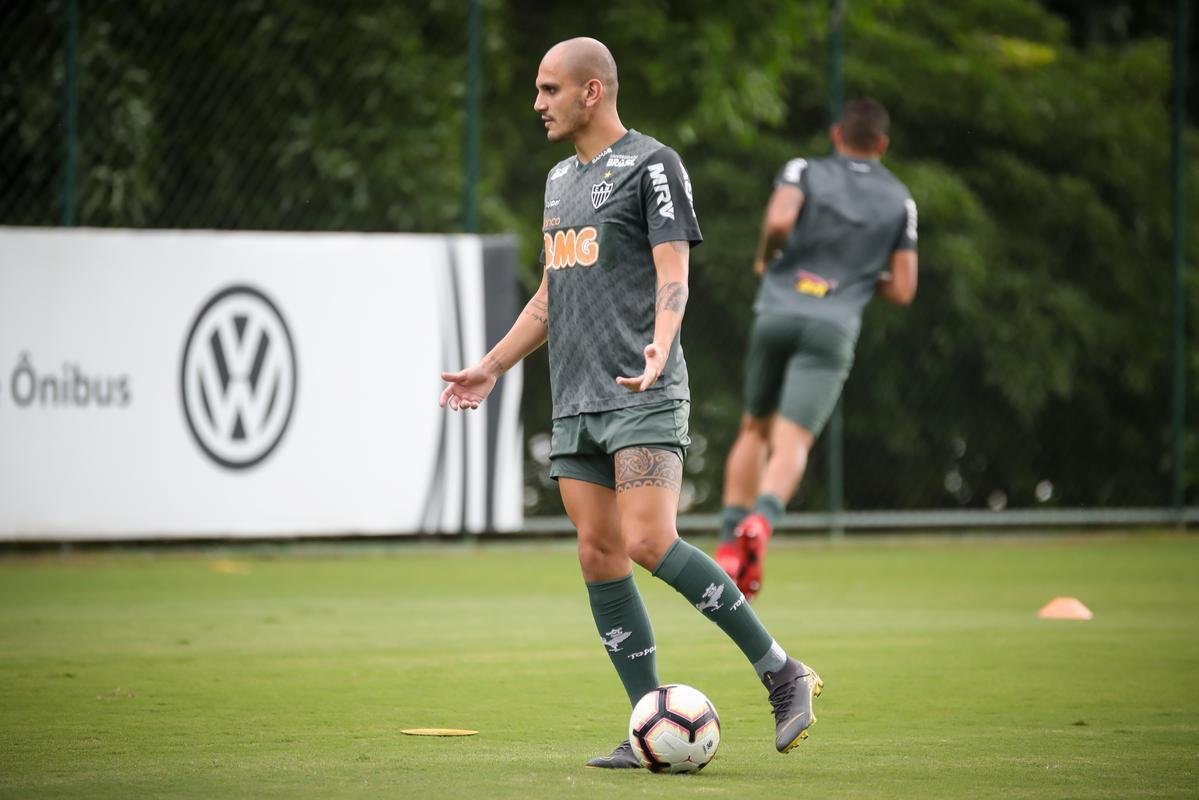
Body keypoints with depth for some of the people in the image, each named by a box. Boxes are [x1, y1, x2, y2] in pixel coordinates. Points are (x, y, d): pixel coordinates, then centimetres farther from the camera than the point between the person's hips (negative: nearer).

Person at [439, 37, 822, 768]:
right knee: (599, 556, 1)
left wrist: (658, 350, -29)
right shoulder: (560, 179, 20)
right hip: (576, 404, 8)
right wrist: (491, 368, 28)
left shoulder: (652, 164, -3)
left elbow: (673, 275, -12)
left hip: (644, 399, -8)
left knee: (649, 543, -19)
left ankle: (784, 676, -10)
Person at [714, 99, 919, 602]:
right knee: (792, 442, -11)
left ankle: (730, 540, 8)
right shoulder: (899, 201, 14)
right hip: (834, 329, -1)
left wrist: (764, 259, 6)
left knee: (755, 430, 18)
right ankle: (761, 521, -39)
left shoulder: (804, 172, 9)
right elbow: (901, 291, 10)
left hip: (777, 314, 1)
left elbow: (779, 220, -14)